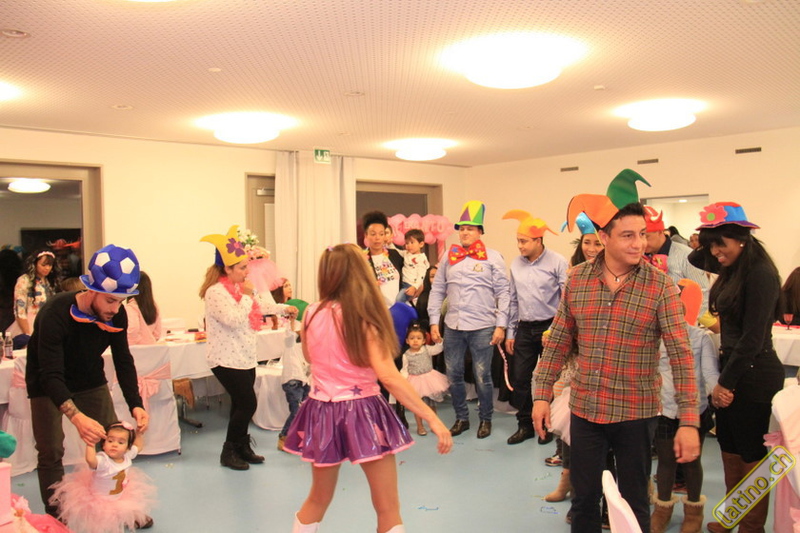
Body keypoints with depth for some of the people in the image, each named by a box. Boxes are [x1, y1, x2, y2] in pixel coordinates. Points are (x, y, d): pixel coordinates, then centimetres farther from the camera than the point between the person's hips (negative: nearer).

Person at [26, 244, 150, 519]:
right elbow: (51, 374, -37)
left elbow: (123, 362, -11)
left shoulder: (117, 315, -18)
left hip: (90, 380, 4)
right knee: (50, 453, -7)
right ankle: (56, 517, 9)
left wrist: (136, 404, -25)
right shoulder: (55, 313, -33)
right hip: (48, 384, -4)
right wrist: (76, 417, -49)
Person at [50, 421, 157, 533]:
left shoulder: (127, 455, -13)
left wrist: (138, 433, -2)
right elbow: (90, 460, -55)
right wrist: (91, 444, -47)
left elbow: (139, 446, 7)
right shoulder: (102, 460, -32)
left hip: (120, 497, 5)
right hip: (99, 501, -5)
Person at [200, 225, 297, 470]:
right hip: (227, 360, -9)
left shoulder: (241, 287, 11)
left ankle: (242, 447, 25)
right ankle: (229, 452, 6)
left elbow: (261, 306, 28)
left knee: (241, 404, 14)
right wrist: (246, 295, -19)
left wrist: (284, 308, 28)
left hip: (245, 358, 9)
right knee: (247, 404, -8)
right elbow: (234, 319, -28)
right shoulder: (215, 292, -17)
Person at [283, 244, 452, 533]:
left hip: (322, 412, 5)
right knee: (389, 509, 7)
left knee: (318, 499, 24)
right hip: (363, 414, -5)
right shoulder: (364, 317, -14)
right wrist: (433, 419, -23)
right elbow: (388, 376, -23)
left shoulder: (312, 313, -1)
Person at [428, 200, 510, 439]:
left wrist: (501, 325, -7)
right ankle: (461, 418, 27)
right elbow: (437, 290, 10)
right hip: (452, 326, 4)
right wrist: (433, 322, 4)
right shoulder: (449, 256, 9)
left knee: (482, 376, 4)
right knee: (454, 375, 10)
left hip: (482, 328, -3)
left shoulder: (493, 258, 0)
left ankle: (485, 419, 23)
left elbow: (503, 293, -1)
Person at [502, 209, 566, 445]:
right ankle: (525, 425, 21)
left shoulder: (557, 262, -9)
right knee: (519, 378, 6)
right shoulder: (516, 264, 7)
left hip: (549, 327, -5)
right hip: (524, 329, 5)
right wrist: (510, 332, 13)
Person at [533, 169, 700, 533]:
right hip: (584, 409, 2)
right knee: (583, 497, 15)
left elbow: (680, 354, -14)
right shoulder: (577, 279, -2)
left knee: (634, 503, 15)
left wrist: (689, 421, -19)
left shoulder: (660, 285, -11)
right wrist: (542, 394, 3)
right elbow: (559, 341, 4)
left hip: (635, 413, -2)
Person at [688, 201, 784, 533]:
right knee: (729, 450, 17)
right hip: (732, 371, 9)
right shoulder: (734, 270, 9)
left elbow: (753, 337, -20)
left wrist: (726, 382, -15)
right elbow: (695, 260, 30)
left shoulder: (760, 275, -18)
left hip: (753, 376, -9)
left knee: (751, 456, 5)